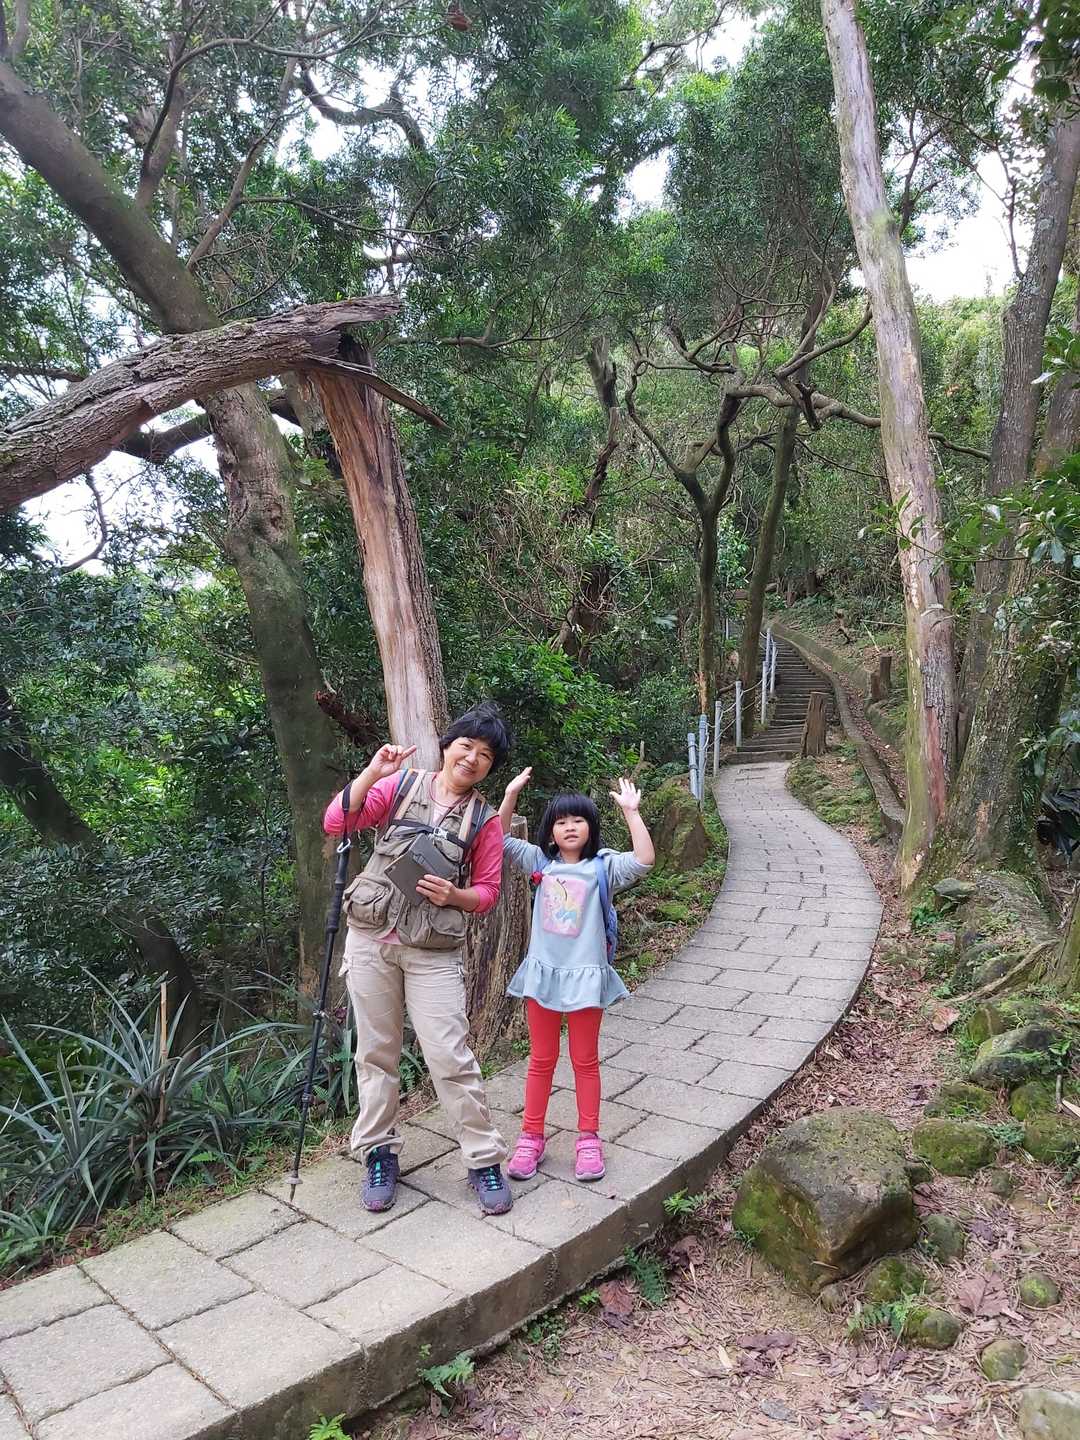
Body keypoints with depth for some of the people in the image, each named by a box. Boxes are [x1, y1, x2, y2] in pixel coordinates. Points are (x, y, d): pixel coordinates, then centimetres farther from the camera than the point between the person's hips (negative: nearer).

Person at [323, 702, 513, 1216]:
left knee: (451, 1059, -2)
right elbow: (335, 822, -8)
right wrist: (372, 773, -20)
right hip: (371, 939, 1)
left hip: (433, 952, -1)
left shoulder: (485, 821, 2)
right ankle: (379, 1155, 29)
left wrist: (454, 895, -16)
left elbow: (488, 892, 5)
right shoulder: (399, 786, 0)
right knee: (376, 1052, 11)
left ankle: (484, 1161, 15)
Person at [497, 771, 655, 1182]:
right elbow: (499, 839, 0)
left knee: (585, 1061, 11)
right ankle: (531, 1137, 23)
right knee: (541, 1060, 13)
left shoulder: (603, 867, -5)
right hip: (542, 972, 2)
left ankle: (589, 1138, 24)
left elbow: (644, 860, -21)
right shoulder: (540, 862, 2)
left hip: (585, 976, -2)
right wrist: (511, 794, -9)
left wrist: (631, 811, -23)